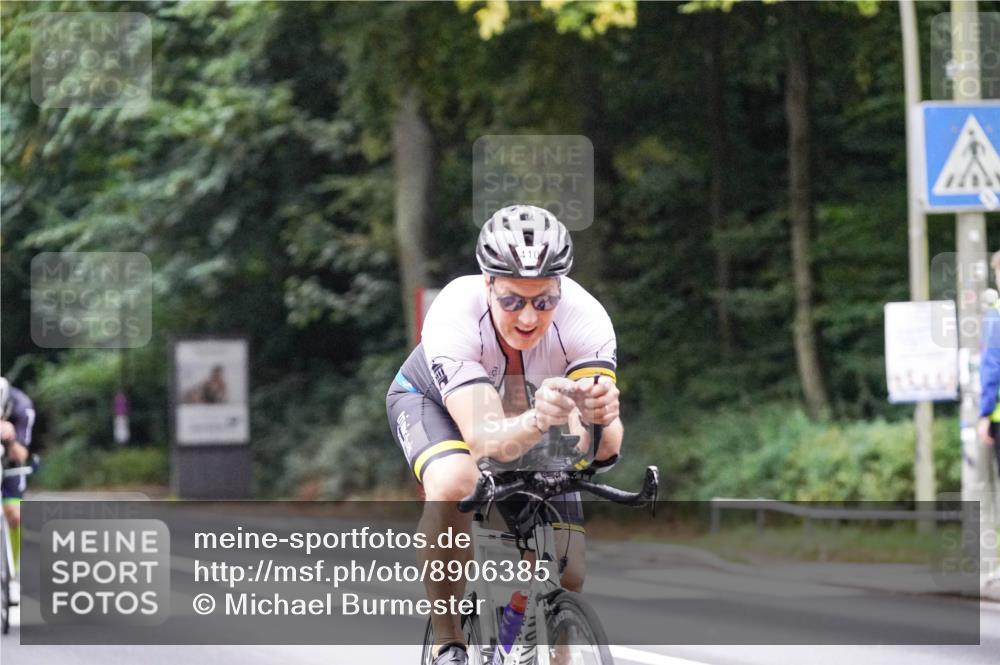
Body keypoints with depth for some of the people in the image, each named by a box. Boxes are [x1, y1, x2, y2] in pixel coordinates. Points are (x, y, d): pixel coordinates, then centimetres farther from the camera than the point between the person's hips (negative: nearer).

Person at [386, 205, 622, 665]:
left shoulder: (585, 319, -36)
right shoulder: (453, 316, -40)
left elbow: (603, 450, -44)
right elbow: (487, 440, -50)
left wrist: (598, 421, -67)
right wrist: (538, 422, -71)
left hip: (531, 408, 2)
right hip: (432, 400, -2)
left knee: (568, 579, -11)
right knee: (454, 483, -37)